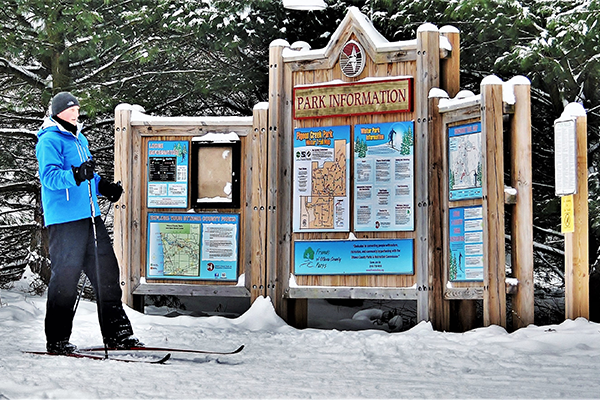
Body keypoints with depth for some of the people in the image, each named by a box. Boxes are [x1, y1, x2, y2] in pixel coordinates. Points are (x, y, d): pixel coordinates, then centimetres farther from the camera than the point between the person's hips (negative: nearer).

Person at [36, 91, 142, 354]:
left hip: (90, 216, 9)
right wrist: (75, 175, -34)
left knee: (106, 272, 8)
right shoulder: (49, 141, -7)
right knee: (65, 276, -5)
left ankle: (117, 333, 14)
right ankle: (56, 340, 5)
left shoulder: (79, 139, 21)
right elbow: (49, 176, -19)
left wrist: (103, 186, 13)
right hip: (64, 219, -9)